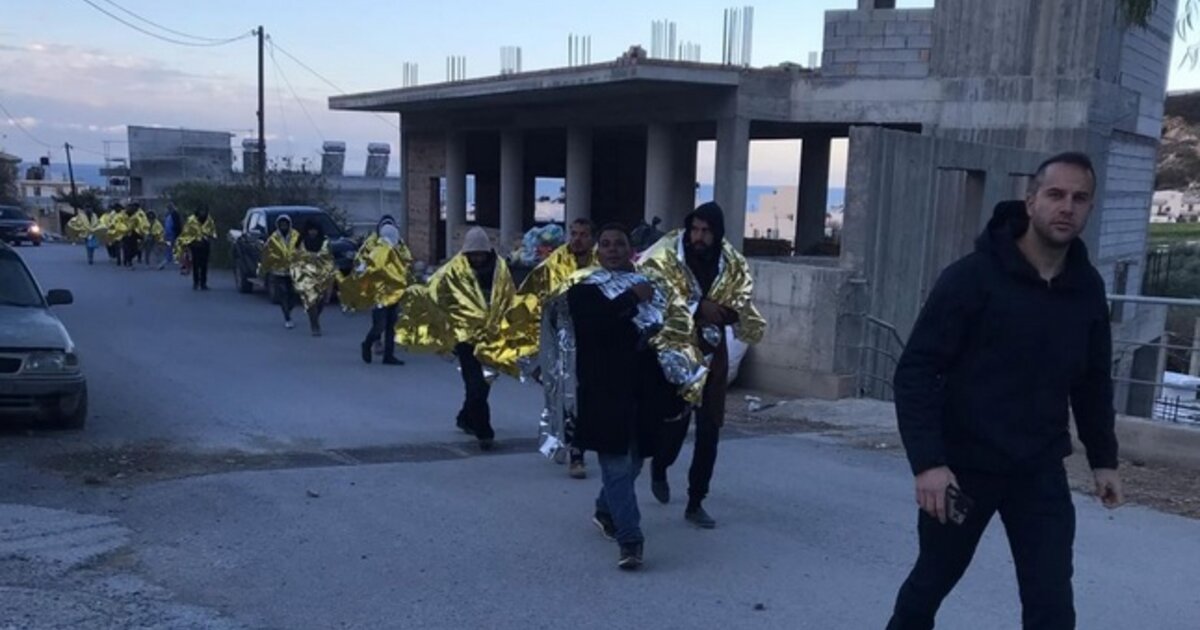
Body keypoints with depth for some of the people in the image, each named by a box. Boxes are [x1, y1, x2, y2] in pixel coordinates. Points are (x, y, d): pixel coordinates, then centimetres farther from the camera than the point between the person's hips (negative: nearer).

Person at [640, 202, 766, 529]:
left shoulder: (733, 266, 1)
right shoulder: (665, 259, -11)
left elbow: (744, 306, 3)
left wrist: (731, 312, -20)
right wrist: (697, 308, -29)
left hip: (712, 355, 3)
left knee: (709, 430, 3)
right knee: (675, 424, 1)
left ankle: (696, 503, 16)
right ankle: (659, 468, 36)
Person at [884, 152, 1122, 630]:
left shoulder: (1087, 289, 1)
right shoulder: (973, 276, -15)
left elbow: (1094, 381, 14)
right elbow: (916, 371, -17)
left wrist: (1103, 457, 13)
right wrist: (927, 461, -24)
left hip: (1041, 472, 4)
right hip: (962, 465, -3)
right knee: (933, 580, 15)